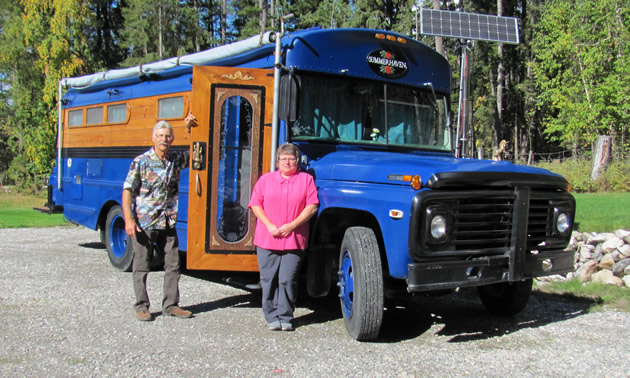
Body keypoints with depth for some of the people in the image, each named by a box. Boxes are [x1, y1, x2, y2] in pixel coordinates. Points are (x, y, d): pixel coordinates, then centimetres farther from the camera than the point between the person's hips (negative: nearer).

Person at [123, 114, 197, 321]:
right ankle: (141, 306, 16)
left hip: (168, 224, 5)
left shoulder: (176, 160, 6)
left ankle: (170, 304, 20)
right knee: (141, 267, 4)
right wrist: (128, 220, -17)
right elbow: (127, 191, -8)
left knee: (173, 265, 9)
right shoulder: (141, 162, -7)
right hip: (144, 224, -5)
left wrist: (190, 129, 6)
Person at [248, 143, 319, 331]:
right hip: (267, 240, 2)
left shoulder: (306, 179, 6)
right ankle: (272, 317, 15)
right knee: (269, 280, 4)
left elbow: (312, 206, -1)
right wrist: (269, 226, -7)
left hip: (295, 241, -1)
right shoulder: (265, 179, 10)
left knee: (288, 280, -2)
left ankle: (285, 317, 10)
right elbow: (255, 205, 6)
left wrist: (292, 225, -10)